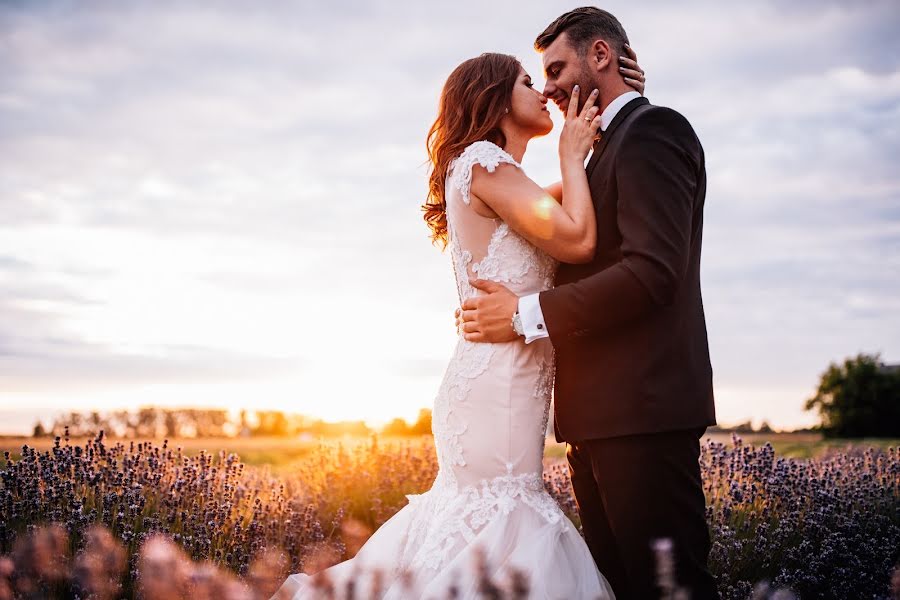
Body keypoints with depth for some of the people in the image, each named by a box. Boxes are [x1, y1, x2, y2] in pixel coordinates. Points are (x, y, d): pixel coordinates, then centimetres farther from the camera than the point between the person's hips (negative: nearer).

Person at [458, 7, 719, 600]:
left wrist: (528, 314, -17)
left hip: (641, 406, -10)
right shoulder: (608, 148, 23)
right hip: (599, 415, 10)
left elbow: (654, 270, -19)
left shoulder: (652, 129, -7)